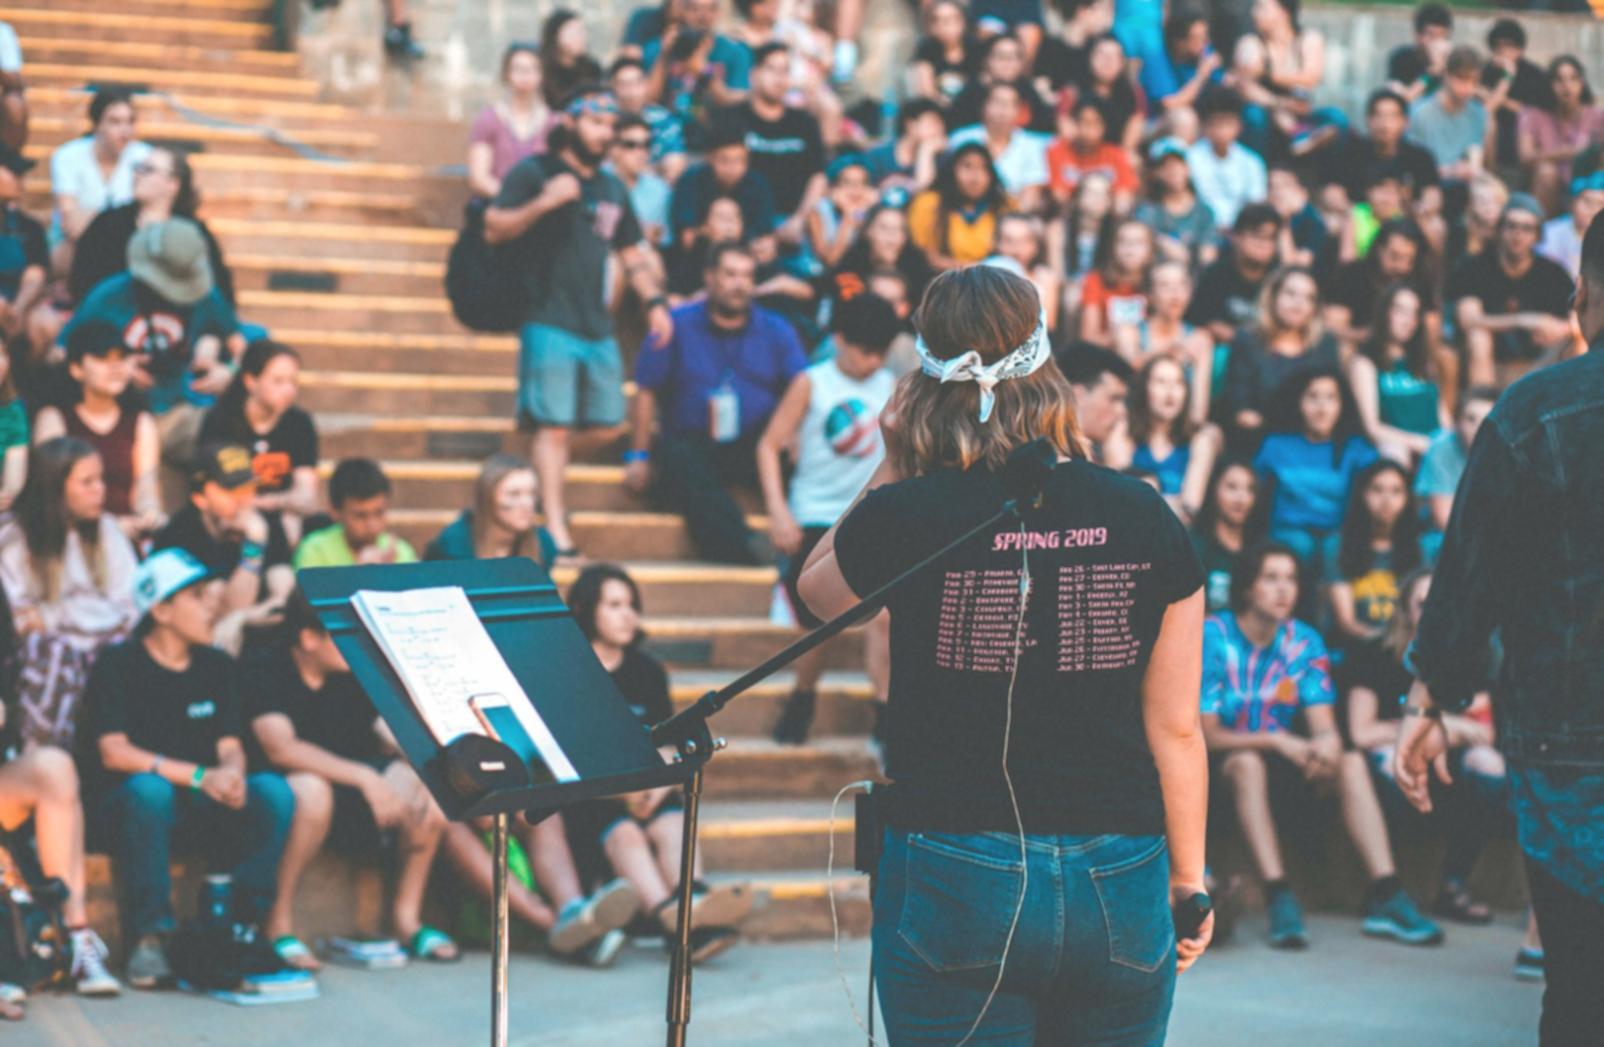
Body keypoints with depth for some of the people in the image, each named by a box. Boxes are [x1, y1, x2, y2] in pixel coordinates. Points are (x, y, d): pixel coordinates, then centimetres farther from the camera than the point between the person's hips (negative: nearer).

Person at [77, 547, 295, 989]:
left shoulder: (217, 667, 9)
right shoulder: (118, 666, -7)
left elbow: (230, 745, 3)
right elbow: (113, 752, -18)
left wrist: (232, 774, -24)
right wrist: (199, 776, -27)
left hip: (197, 808, 5)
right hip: (122, 805, -4)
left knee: (274, 792, -21)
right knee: (150, 790, -38)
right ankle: (150, 937, -29)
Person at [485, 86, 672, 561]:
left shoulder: (612, 188, 18)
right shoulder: (534, 173, -1)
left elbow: (632, 253, 25)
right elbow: (493, 229, -9)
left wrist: (654, 300, 13)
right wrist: (543, 203, -22)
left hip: (597, 326, 7)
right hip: (549, 322, -7)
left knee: (607, 422, 8)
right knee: (553, 425, -10)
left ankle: (551, 487, 27)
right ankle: (555, 526, -9)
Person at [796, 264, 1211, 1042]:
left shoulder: (905, 518, -9)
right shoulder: (1142, 518, -1)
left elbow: (815, 586, 15)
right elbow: (1175, 728, 4)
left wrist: (895, 463, 12)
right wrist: (1189, 881, 15)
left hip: (955, 884, -2)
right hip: (1121, 889, 2)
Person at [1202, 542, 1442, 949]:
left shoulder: (1304, 641, 4)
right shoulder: (1212, 637, -11)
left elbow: (1324, 727, -4)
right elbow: (1207, 734, -15)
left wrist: (1327, 744, -29)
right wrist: (1274, 740, -28)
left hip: (1282, 764, 5)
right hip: (1220, 769, -5)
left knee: (1352, 762, -18)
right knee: (1248, 763, -36)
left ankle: (1384, 896, -27)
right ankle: (1278, 898, -41)